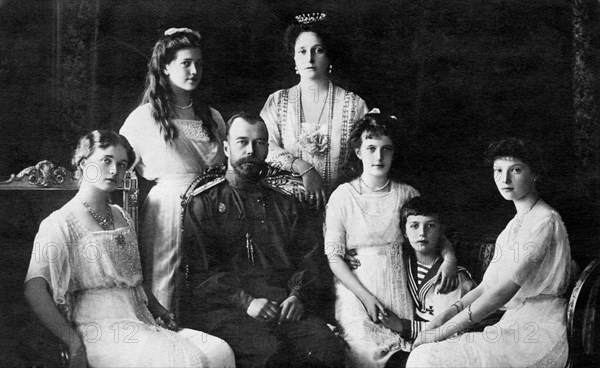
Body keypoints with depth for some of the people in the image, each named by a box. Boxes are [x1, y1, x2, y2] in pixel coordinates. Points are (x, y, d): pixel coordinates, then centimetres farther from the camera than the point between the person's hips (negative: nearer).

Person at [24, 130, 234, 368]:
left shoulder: (122, 218, 18)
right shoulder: (61, 223, -4)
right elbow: (34, 290, -14)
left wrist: (156, 307, 12)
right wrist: (74, 344, -19)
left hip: (141, 321, 7)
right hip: (100, 330, -7)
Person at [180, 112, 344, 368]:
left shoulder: (287, 205, 23)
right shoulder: (203, 203, 11)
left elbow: (306, 259, 15)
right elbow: (199, 270, 0)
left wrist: (298, 295, -6)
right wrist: (244, 301, -13)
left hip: (285, 306, 3)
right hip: (223, 306, -3)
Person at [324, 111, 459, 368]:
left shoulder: (407, 194, 6)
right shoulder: (343, 196, -1)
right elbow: (333, 255, -3)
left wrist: (449, 258, -6)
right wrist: (365, 296, -11)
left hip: (398, 289, 2)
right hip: (356, 288, -2)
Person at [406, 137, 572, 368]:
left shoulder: (545, 221, -12)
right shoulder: (517, 222, 18)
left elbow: (506, 288, -19)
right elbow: (490, 283, 15)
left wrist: (443, 332, -18)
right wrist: (451, 311, -2)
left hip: (538, 340, -9)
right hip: (516, 326, 9)